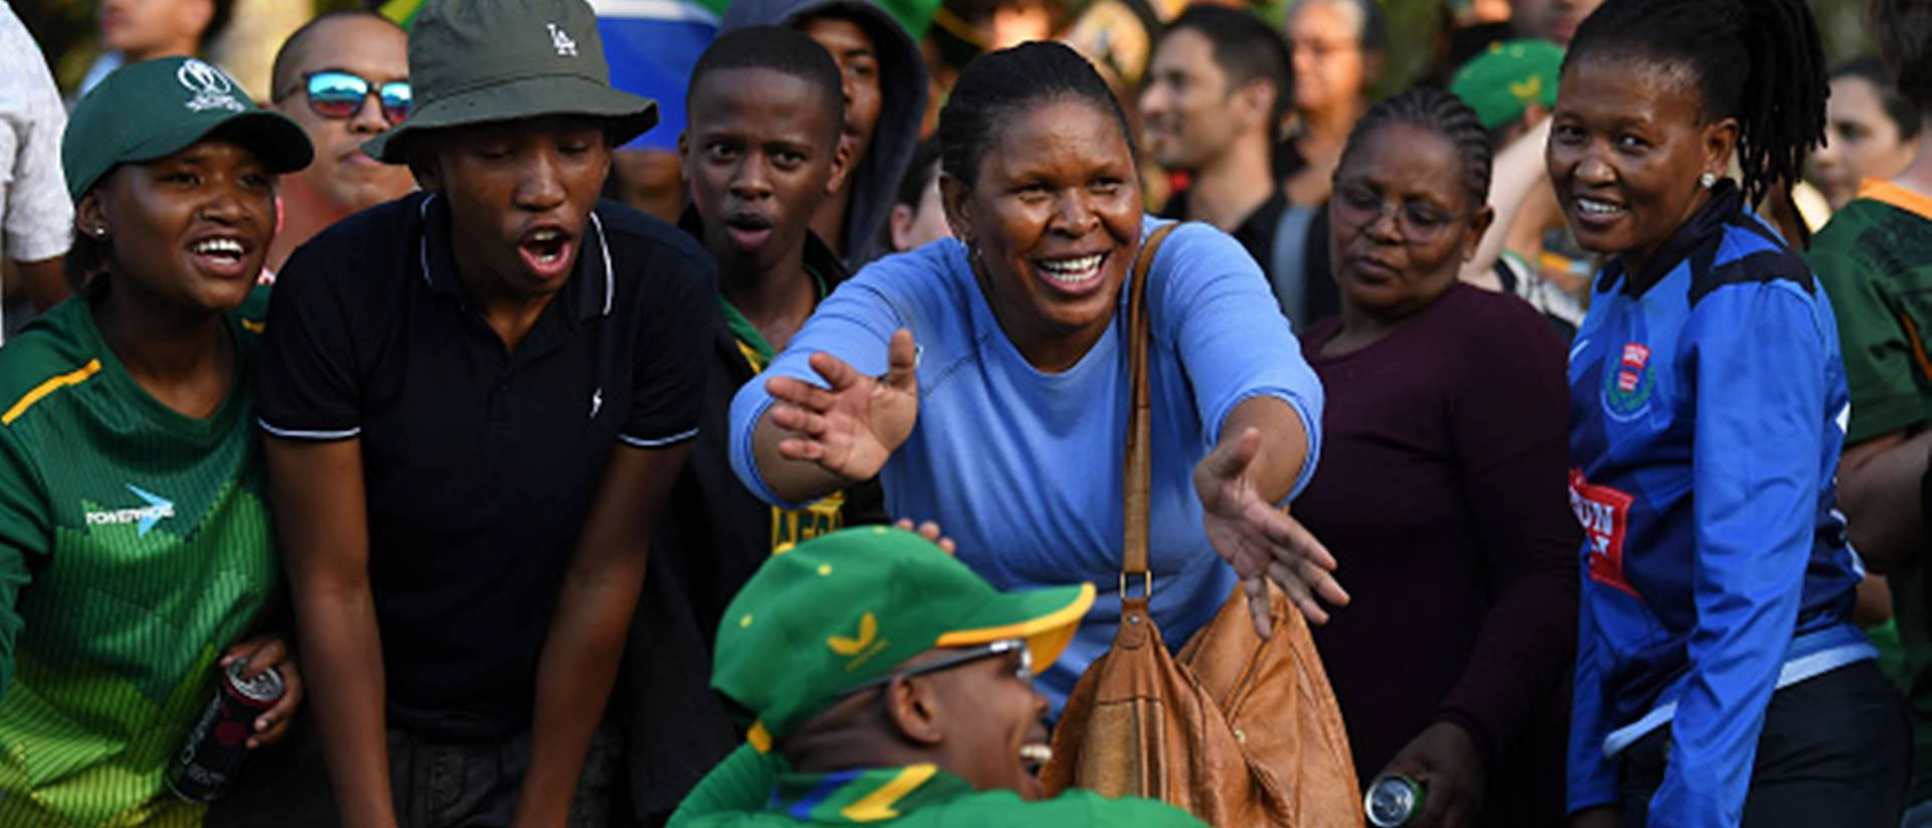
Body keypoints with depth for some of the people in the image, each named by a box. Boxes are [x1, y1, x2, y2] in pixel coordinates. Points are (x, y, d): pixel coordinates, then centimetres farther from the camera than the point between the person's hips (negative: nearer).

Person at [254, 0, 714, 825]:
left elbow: (605, 577, -11)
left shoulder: (665, 287, -16)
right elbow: (332, 585, -14)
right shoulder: (333, 289, -19)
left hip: (552, 728, 1)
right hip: (359, 726, -1)